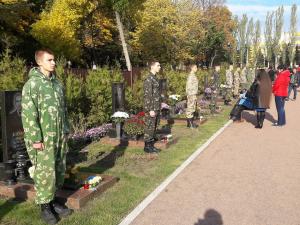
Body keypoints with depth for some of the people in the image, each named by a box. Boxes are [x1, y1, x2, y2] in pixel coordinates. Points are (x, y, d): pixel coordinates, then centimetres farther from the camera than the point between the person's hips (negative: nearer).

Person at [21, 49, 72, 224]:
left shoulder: (58, 83, 11)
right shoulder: (32, 84, -10)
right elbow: (29, 114, -14)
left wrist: (66, 131, 13)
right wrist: (36, 139, -17)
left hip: (59, 137, 7)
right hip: (43, 138, -7)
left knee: (60, 171, 13)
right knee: (45, 173, 0)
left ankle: (53, 200, 29)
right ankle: (45, 206, 17)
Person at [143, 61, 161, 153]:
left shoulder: (154, 78, 14)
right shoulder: (148, 79, -16)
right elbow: (147, 96, -20)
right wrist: (150, 109, -22)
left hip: (156, 108, 9)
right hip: (151, 108, -9)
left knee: (154, 127, 13)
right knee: (149, 127, -2)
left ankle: (151, 145, 22)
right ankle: (147, 147, 7)